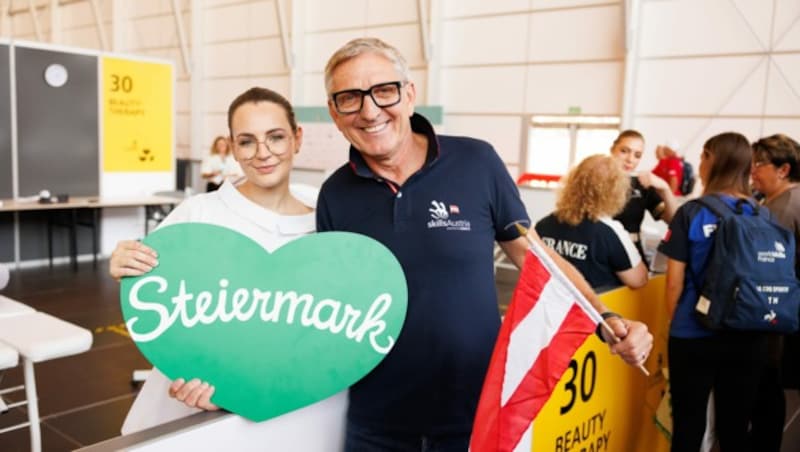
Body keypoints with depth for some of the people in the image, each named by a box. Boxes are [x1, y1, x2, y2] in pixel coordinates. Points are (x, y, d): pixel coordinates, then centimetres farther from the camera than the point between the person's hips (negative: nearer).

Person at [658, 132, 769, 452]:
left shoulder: (692, 213, -10)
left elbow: (675, 283, -8)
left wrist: (674, 324, 7)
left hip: (694, 335, -3)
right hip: (749, 338, 3)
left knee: (688, 426, 10)